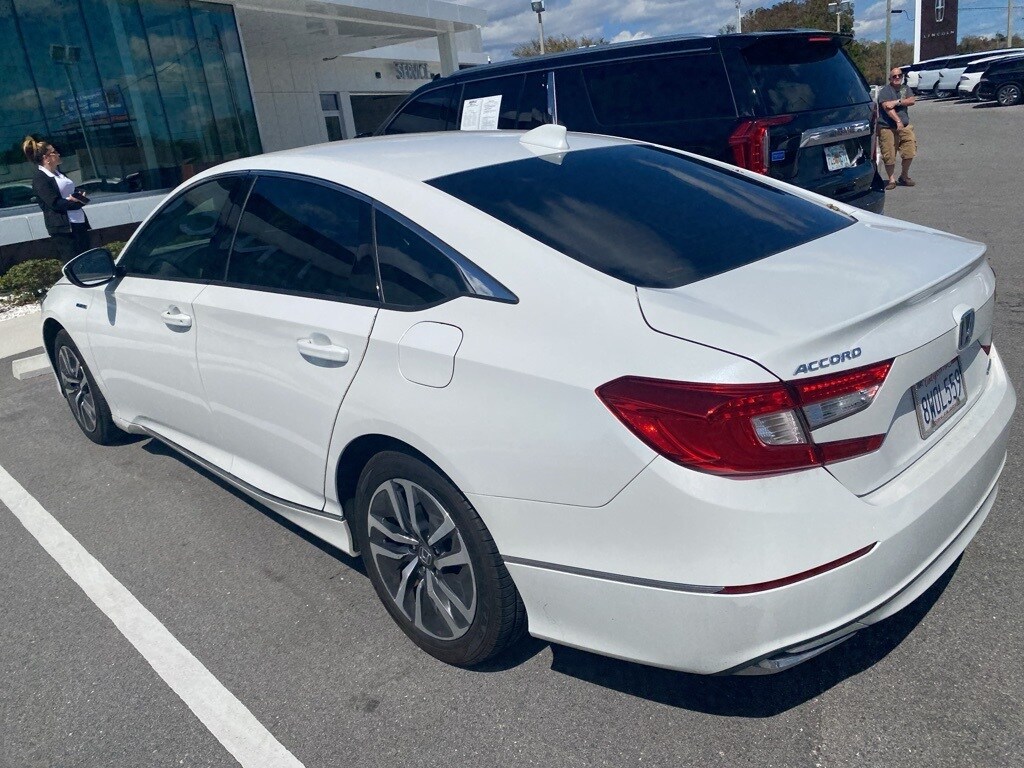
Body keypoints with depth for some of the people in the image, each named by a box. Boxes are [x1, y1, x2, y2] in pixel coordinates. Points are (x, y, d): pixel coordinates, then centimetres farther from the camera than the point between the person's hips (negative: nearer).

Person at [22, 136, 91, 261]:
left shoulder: (58, 172, 18)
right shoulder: (40, 179, -7)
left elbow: (75, 192, 17)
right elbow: (56, 204, -16)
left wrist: (79, 196, -6)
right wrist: (79, 201, -10)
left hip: (79, 223, 8)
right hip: (62, 228, -8)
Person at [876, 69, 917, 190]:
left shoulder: (905, 89, 15)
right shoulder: (885, 91, -4)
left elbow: (912, 101, -1)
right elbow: (887, 107, -17)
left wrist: (897, 102, -16)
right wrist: (898, 121, -26)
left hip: (905, 126, 5)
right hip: (887, 128, -5)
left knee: (909, 152, -3)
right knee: (889, 156, -5)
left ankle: (904, 176, 16)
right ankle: (892, 179, 9)